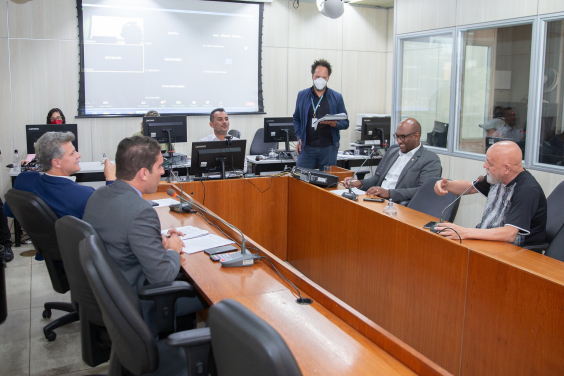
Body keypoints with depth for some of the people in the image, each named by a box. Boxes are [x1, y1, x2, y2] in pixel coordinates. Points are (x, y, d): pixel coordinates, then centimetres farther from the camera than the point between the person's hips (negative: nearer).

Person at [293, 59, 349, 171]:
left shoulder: (337, 97, 4)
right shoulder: (302, 95, 7)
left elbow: (345, 123, 6)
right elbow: (296, 119, 15)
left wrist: (334, 124, -15)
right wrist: (299, 137, 3)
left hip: (329, 148, 0)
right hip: (307, 147, 0)